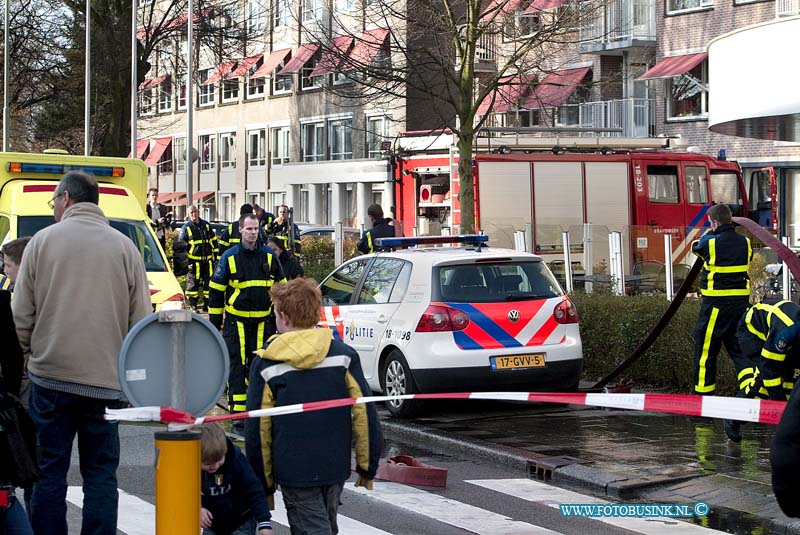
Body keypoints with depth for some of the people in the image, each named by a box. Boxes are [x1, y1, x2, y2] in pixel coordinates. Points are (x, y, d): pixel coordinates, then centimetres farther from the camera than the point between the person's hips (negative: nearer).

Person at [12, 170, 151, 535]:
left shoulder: (43, 241, 0)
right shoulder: (124, 247, 3)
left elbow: (21, 315, 0)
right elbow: (141, 319, 3)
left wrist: (26, 353, 16)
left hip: (50, 376, -1)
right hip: (106, 380, 1)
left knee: (49, 471, 6)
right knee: (100, 474, 6)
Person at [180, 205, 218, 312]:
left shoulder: (206, 225, 13)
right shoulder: (186, 227, 1)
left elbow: (214, 241, 20)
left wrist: (215, 255, 14)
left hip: (207, 260, 4)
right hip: (194, 261, -4)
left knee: (208, 282, 6)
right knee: (193, 284, -2)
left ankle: (207, 305, 15)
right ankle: (193, 306, 6)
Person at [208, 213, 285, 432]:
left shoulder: (269, 256, 5)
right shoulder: (229, 257, -2)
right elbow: (216, 290, 2)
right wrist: (214, 322, 1)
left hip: (263, 322, 3)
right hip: (236, 321, -3)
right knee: (237, 368, -5)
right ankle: (238, 417, -4)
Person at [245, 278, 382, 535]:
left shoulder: (265, 364, -6)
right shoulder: (343, 355, -2)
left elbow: (257, 428, -4)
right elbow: (365, 414, -4)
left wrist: (262, 481, 5)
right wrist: (367, 466, 5)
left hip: (294, 472, -3)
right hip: (336, 467, 3)